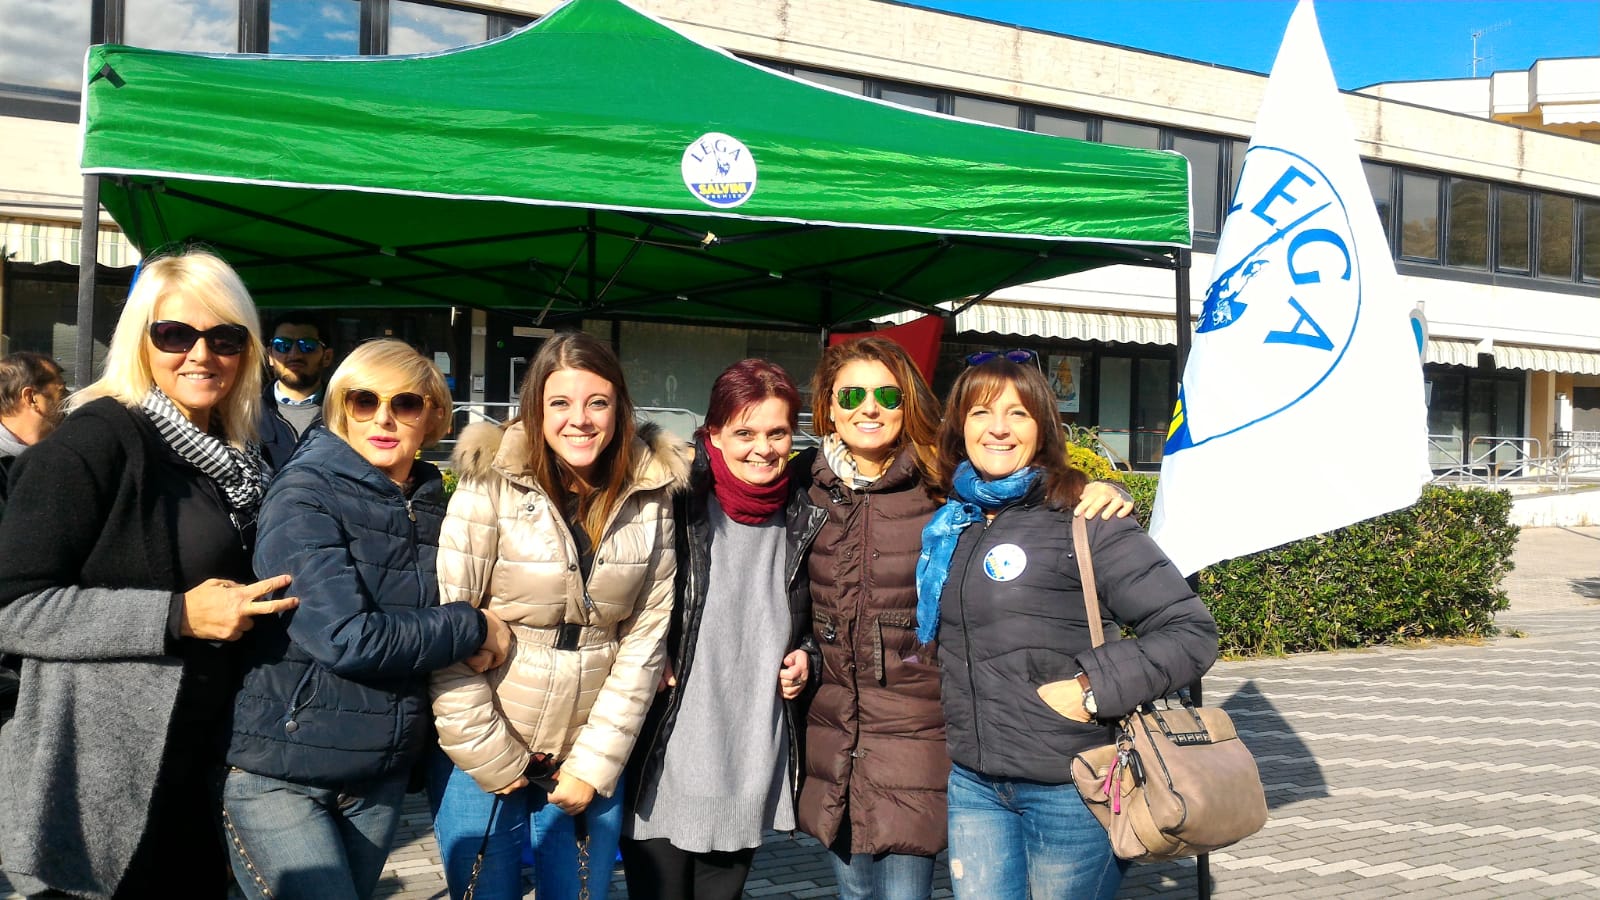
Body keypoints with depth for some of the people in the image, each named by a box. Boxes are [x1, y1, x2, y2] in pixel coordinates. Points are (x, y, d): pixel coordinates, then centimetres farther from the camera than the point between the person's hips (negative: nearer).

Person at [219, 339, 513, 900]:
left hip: (382, 776, 6)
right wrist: (476, 628, -14)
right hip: (281, 776, -6)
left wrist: (474, 641, -3)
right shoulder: (304, 494, -13)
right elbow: (347, 638, -23)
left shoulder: (434, 505, 4)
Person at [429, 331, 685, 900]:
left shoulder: (650, 497, -4)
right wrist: (493, 760, -10)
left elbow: (645, 637, -2)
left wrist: (597, 761, -5)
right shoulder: (492, 488, -13)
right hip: (481, 753, -2)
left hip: (593, 756, 3)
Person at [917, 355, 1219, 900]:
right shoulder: (949, 525, 7)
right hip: (973, 783, 5)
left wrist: (1093, 690, -19)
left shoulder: (1081, 518, -11)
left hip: (1067, 788, -5)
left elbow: (1190, 631, -13)